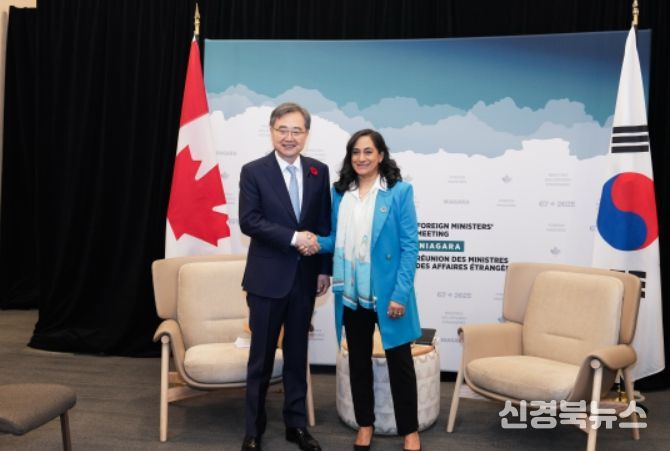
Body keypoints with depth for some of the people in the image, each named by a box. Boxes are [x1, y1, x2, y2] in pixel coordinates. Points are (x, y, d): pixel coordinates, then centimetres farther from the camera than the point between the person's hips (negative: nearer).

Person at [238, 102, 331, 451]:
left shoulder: (319, 171, 5)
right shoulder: (254, 171, -5)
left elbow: (325, 224, 7)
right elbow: (248, 221, -14)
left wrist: (325, 269, 3)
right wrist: (293, 237, -20)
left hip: (304, 278, 3)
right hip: (267, 278, -3)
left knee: (297, 356, 14)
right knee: (261, 358, 7)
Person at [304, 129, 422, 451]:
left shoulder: (399, 191, -6)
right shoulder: (340, 192, 7)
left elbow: (409, 245, -10)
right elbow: (338, 239, 12)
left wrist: (400, 294, -16)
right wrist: (318, 243, -10)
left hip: (388, 292, -4)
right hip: (351, 292, 4)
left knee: (400, 361, 6)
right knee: (358, 360, 15)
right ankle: (365, 424, 32)